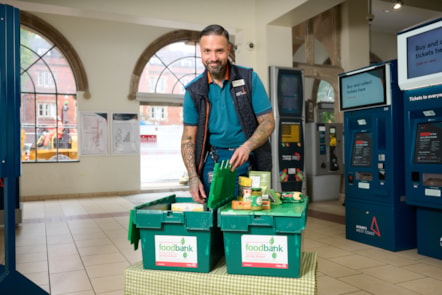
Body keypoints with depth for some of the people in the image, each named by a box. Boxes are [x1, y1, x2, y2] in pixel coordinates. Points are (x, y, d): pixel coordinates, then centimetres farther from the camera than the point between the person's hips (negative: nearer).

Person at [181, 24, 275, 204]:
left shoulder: (249, 78, -4)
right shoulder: (194, 90, 0)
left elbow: (268, 122, -4)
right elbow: (188, 137, 2)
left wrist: (247, 146, -23)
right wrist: (193, 177, -10)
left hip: (249, 161, -1)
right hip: (212, 160, 1)